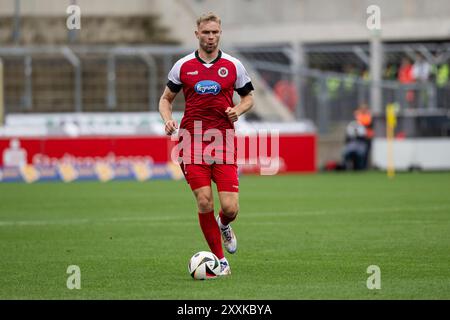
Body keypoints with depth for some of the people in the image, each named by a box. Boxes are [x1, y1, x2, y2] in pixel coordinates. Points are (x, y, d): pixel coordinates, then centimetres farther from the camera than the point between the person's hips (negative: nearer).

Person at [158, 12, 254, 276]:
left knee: (230, 208, -9)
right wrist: (168, 119, -5)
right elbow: (166, 99, 15)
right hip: (192, 142, 0)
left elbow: (249, 97, 18)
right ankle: (220, 260, 5)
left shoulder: (233, 66, 6)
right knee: (205, 202, -10)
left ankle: (224, 225, 30)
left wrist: (238, 110, -4)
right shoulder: (183, 66, 6)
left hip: (224, 143, 0)